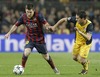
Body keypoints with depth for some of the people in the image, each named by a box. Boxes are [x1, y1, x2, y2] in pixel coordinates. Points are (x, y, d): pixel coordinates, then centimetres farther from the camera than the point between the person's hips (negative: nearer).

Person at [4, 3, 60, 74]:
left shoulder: (38, 15, -20)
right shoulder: (23, 17, -10)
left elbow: (45, 24, -30)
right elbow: (16, 25, 2)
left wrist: (47, 26, -52)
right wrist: (9, 33, -3)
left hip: (40, 39, -1)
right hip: (29, 38, 1)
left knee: (46, 56, 9)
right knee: (26, 52, -24)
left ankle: (54, 69, 33)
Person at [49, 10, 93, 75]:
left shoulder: (89, 25, -34)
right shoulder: (75, 19, -22)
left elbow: (88, 38, -40)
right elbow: (64, 19, -9)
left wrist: (79, 32, -49)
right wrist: (54, 27, -7)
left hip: (86, 43, -5)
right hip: (78, 41, 5)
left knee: (81, 60, -11)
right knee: (75, 57, 10)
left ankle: (86, 68, 24)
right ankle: (86, 62, 40)